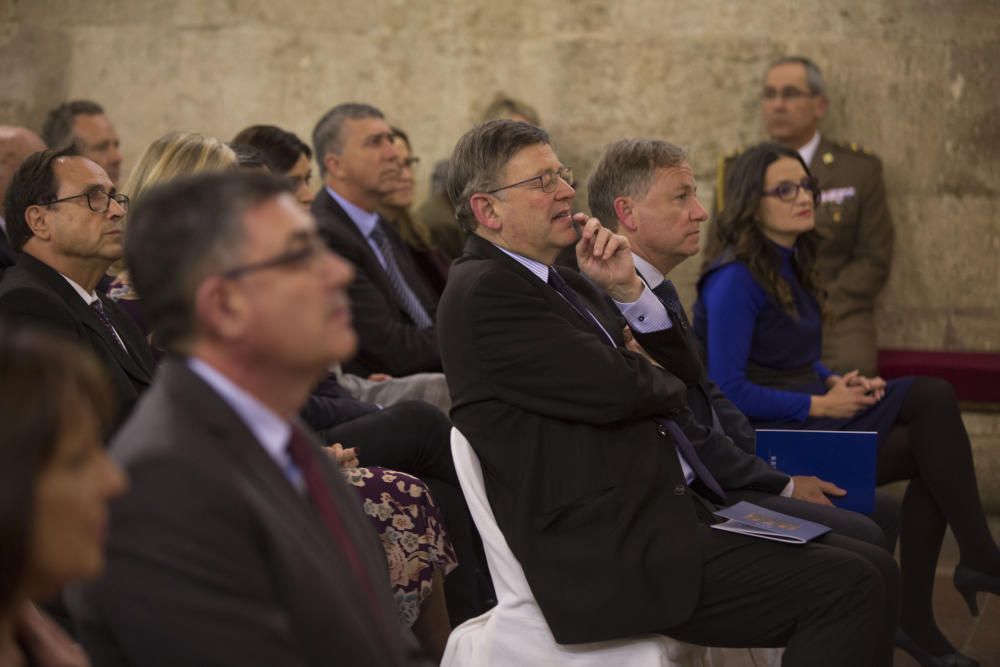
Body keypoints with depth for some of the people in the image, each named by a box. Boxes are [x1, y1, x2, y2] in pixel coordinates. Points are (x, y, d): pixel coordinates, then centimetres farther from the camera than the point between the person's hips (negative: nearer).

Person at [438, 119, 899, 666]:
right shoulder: (481, 291, -10)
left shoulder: (567, 285, 19)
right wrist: (668, 385, 5)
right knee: (842, 586, -19)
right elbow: (615, 389, -18)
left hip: (682, 507, 9)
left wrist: (627, 289, 2)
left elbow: (680, 373, 18)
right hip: (616, 552, -9)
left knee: (872, 570, -2)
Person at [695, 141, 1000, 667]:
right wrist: (819, 404, -15)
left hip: (806, 418, 8)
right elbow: (728, 391, -18)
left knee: (934, 397, -14)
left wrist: (838, 383, 1)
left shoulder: (791, 266, 13)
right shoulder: (735, 278, -14)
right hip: (767, 438, -8)